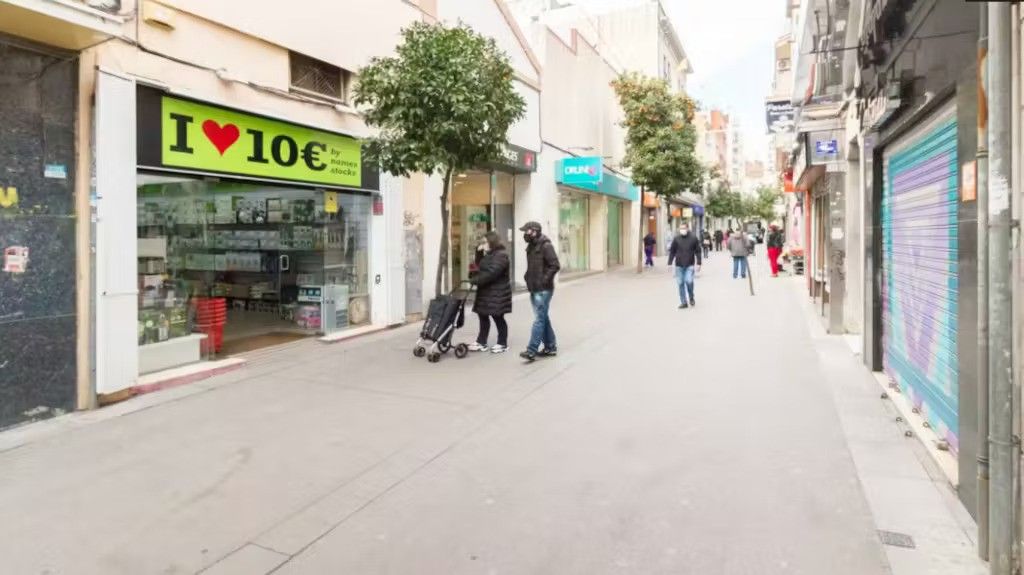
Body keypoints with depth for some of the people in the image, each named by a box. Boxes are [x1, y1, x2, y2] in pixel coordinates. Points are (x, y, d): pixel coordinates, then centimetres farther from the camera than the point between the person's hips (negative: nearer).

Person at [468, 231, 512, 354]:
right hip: (487, 291, 10)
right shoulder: (489, 254, 15)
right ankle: (481, 343, 18)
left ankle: (503, 344, 10)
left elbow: (491, 273, -26)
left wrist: (474, 281, -25)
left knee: (498, 317, -1)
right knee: (483, 316, 10)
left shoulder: (501, 255, -17)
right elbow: (480, 267, 21)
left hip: (497, 293, -10)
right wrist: (479, 252, 7)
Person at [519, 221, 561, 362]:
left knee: (539, 319, -9)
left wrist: (544, 280, -18)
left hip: (543, 290, -9)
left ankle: (531, 350, -10)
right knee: (543, 318, 14)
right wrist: (528, 277, 12)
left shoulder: (545, 246, -13)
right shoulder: (531, 247, 14)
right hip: (534, 288, 9)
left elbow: (555, 265, -18)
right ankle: (550, 347, 23)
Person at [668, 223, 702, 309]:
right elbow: (672, 252, 7)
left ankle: (691, 298, 11)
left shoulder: (693, 238, 0)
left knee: (689, 281, -16)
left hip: (689, 265, -2)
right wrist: (669, 263, 3)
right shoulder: (676, 239, 3)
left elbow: (698, 252, 3)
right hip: (679, 265, 2)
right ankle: (683, 302, 12)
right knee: (680, 283, 3)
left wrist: (698, 263, -1)